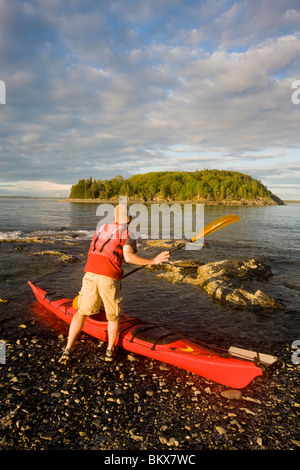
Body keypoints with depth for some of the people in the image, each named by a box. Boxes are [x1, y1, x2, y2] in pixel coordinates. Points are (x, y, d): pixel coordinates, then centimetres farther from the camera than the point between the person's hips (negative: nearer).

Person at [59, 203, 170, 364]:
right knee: (113, 316, 17)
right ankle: (110, 351, 27)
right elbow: (129, 257, -10)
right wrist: (153, 261, -4)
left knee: (82, 312, 17)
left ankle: (67, 350, 15)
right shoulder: (127, 233, 5)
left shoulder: (101, 229, 22)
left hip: (90, 274, 4)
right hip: (109, 278, -4)